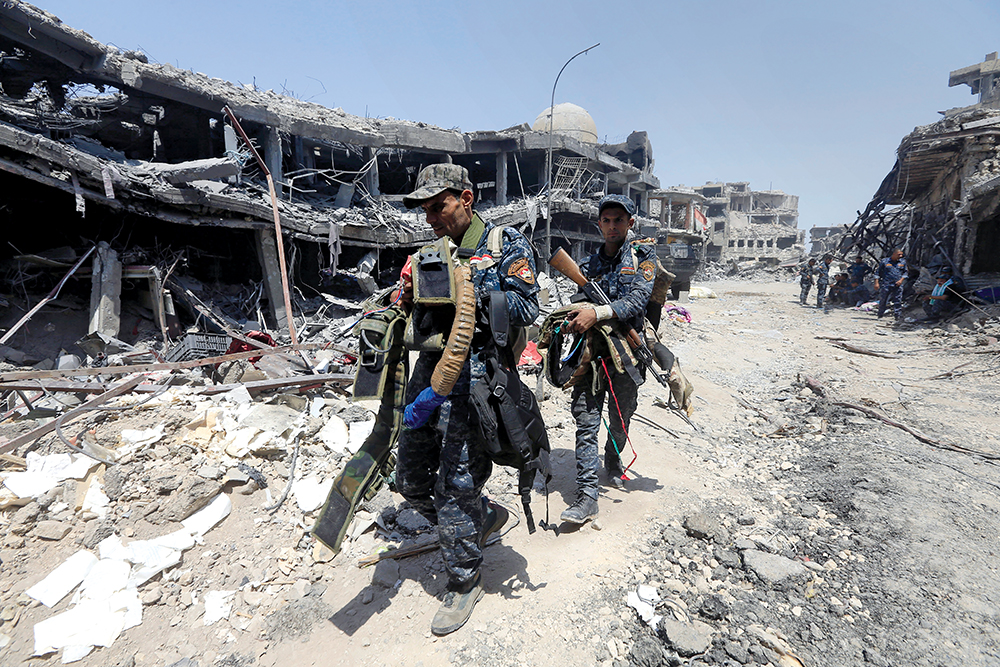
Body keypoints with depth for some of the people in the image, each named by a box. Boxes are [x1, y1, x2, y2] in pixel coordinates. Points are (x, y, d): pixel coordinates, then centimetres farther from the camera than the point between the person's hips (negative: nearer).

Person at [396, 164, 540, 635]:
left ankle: (465, 582, 25)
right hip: (429, 368, 8)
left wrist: (470, 291, -20)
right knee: (411, 480, 16)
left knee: (456, 488, 0)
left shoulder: (506, 245, -2)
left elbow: (527, 309, -12)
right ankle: (485, 517, 38)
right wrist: (410, 296, -2)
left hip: (472, 378, -7)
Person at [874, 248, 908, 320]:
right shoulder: (884, 261, 2)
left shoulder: (903, 262, 11)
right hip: (886, 285, -2)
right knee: (883, 301, 3)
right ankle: (880, 316, 14)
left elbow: (905, 272, 16)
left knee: (898, 302, -1)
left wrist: (901, 280, -1)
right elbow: (878, 273, 4)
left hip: (898, 285, 2)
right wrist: (876, 283, -3)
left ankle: (897, 316, 4)